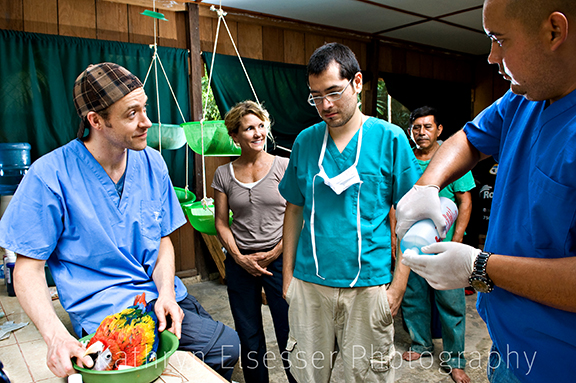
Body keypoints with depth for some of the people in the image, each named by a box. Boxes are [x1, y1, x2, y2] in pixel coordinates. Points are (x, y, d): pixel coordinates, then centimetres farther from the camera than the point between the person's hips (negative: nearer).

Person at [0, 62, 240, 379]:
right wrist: (56, 336, -25)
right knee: (224, 345, -17)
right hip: (105, 310, -5)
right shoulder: (50, 175, -13)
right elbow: (28, 267, -9)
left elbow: (163, 239, 6)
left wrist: (166, 293, -12)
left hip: (162, 295, 6)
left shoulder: (151, 162, 1)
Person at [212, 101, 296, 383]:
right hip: (240, 262, 2)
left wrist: (275, 253, -9)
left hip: (279, 259, -2)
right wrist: (240, 257, -6)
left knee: (289, 333, 3)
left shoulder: (284, 167, -2)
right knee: (249, 337, 14)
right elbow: (221, 222, 5)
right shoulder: (224, 174, 3)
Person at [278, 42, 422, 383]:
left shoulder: (390, 139, -5)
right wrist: (288, 274, 8)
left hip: (368, 285, -2)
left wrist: (398, 285, -7)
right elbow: (294, 210, 10)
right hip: (309, 285, 3)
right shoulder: (305, 141, 4)